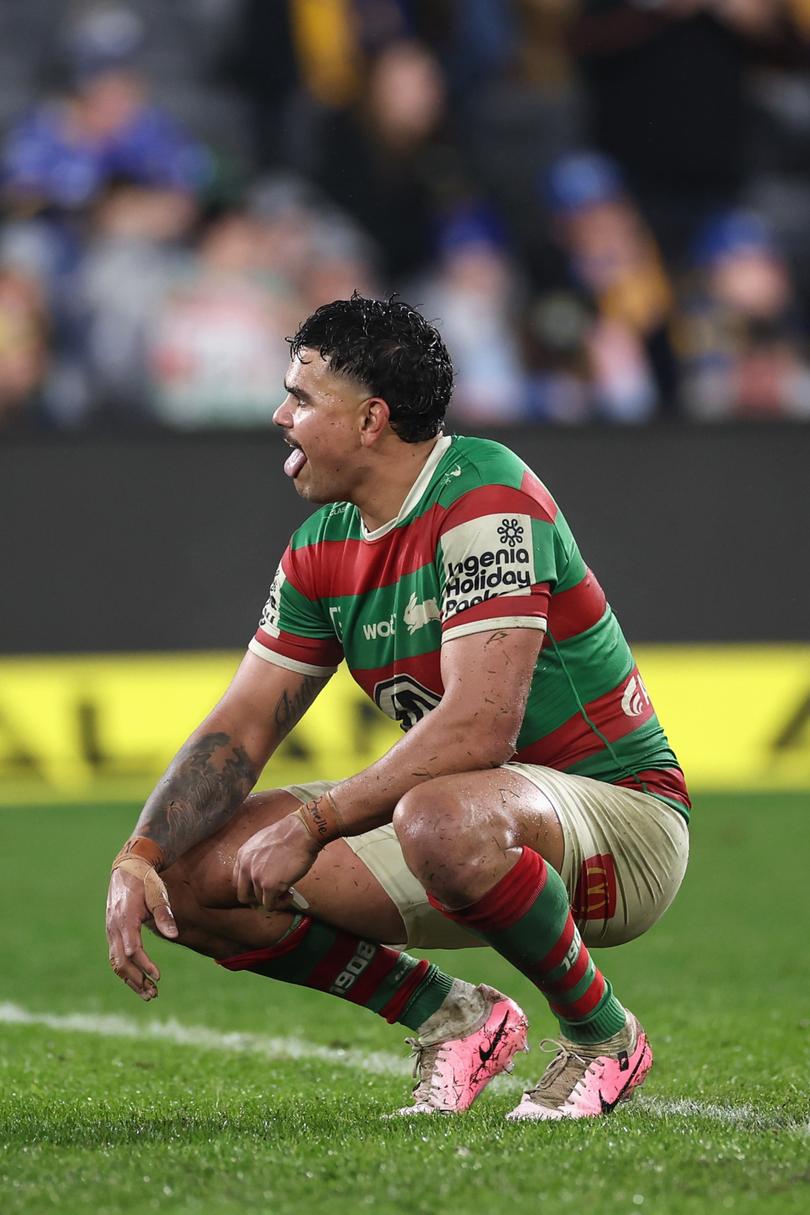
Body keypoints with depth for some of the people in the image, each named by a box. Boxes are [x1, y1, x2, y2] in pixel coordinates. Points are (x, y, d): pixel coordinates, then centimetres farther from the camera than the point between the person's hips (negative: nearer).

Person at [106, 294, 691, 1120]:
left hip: (619, 808, -8)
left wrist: (312, 824, -25)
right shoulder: (321, 549, 5)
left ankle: (602, 1037, -15)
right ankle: (449, 1019, 9)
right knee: (195, 874, -4)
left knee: (441, 822, -42)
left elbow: (478, 729, -30)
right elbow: (239, 730, 7)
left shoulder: (482, 500, -21)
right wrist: (139, 858, -10)